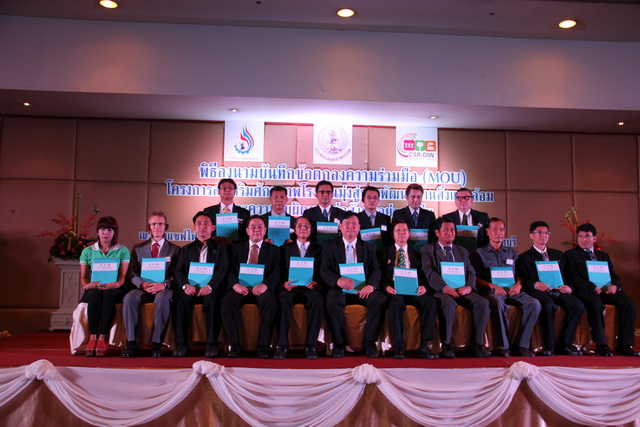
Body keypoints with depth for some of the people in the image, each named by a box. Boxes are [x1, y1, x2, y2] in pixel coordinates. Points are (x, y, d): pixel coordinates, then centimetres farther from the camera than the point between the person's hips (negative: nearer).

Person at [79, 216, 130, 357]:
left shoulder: (123, 251, 11)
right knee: (96, 294, -36)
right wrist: (87, 285, -14)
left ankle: (102, 339, -38)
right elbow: (83, 277, 10)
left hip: (114, 291, -1)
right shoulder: (88, 251, 15)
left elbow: (123, 275, 1)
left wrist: (117, 284, -23)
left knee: (108, 294, -37)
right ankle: (92, 338, -37)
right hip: (93, 291, 1)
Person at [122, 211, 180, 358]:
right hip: (143, 288, 2)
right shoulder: (138, 248, 19)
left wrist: (163, 285, -17)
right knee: (129, 298, -31)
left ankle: (156, 343, -28)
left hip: (163, 289, -2)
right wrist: (142, 284, -13)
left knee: (162, 298, -37)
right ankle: (131, 342, -24)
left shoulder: (175, 250, 14)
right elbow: (131, 273, 8)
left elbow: (177, 276, 3)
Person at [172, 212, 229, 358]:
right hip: (190, 289, 2)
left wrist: (210, 286, -19)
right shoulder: (186, 249, 23)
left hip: (211, 290, -2)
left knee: (213, 301, -35)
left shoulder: (220, 248, 15)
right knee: (181, 300, -31)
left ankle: (211, 344, -28)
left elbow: (222, 271, 0)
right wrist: (185, 285, -13)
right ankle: (181, 344, -25)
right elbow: (179, 271, 10)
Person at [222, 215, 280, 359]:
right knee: (227, 301, -31)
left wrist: (265, 285, -19)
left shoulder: (273, 250, 17)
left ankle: (263, 345, -25)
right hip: (240, 288, 1)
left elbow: (276, 273, 3)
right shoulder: (237, 248, 20)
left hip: (262, 289, -1)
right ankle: (234, 344, -22)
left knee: (270, 301, -34)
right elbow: (230, 271, 8)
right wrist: (235, 285, -15)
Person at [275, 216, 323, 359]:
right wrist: (284, 283, -12)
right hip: (290, 288, 0)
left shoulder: (318, 249, 20)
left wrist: (316, 282, -14)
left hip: (310, 288, 0)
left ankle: (311, 346, -28)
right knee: (283, 300, -35)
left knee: (317, 301, -35)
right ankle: (282, 345, -31)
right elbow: (280, 271, 11)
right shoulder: (285, 249, 22)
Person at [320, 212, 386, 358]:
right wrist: (338, 280, -24)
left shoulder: (369, 248, 18)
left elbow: (376, 270, 5)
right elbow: (324, 271, -1)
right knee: (332, 299, -36)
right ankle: (338, 343, -19)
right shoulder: (330, 247, 12)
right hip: (340, 289, -1)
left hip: (363, 290, 2)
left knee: (379, 298, -29)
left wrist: (371, 285, -20)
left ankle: (369, 343, -17)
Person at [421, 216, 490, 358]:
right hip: (440, 291, -4)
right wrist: (445, 288, -21)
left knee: (483, 302, -24)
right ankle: (446, 345, -24)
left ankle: (477, 344, -16)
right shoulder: (427, 250, 11)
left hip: (462, 290, 4)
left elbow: (471, 272, 15)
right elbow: (430, 273, -4)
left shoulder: (462, 251, 26)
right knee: (448, 303, -37)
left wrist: (469, 287, -9)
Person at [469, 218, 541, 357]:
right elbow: (475, 278, 3)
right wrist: (492, 286, -13)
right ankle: (503, 346, -26)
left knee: (534, 304, -24)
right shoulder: (479, 253, 13)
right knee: (498, 304, -38)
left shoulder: (512, 253, 26)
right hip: (491, 292, -4)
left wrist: (518, 284, -2)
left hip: (512, 291, 4)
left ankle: (521, 344, -16)